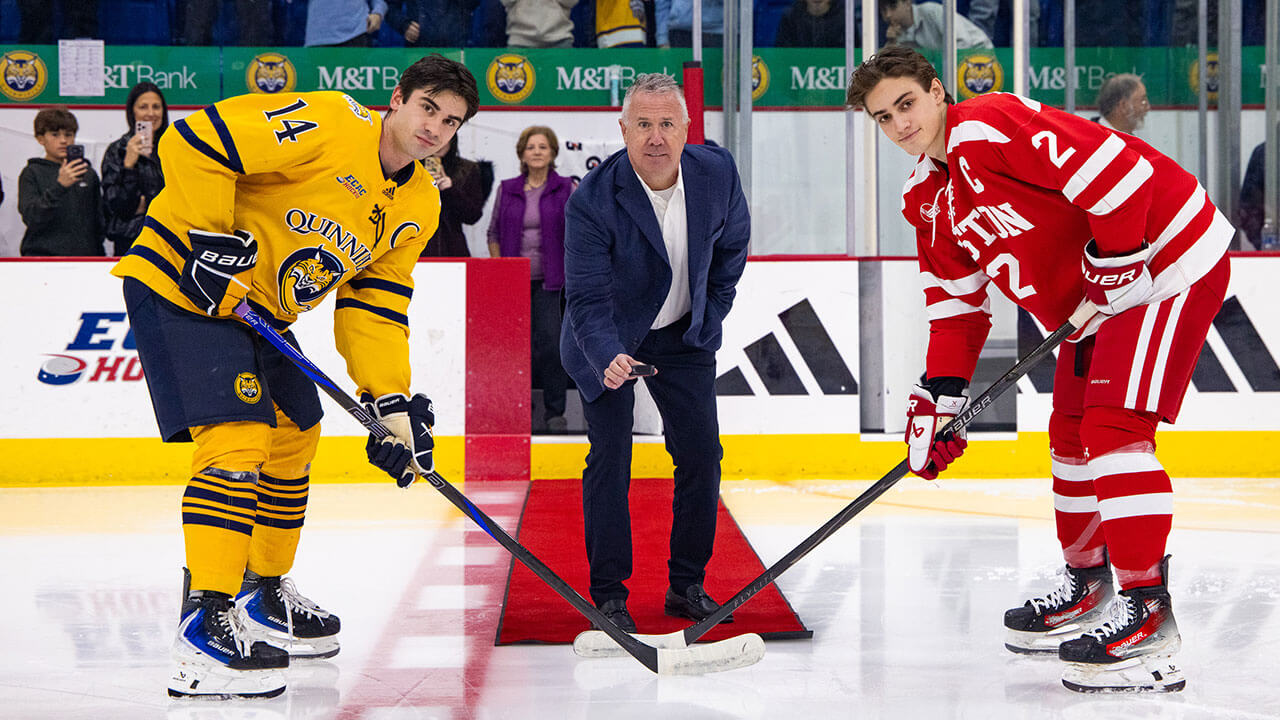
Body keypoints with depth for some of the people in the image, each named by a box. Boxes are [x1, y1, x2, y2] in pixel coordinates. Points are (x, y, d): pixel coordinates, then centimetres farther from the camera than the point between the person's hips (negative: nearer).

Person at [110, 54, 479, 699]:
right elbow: (192, 142, -25)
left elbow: (373, 307, 8)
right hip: (181, 284, -10)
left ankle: (265, 595, 36)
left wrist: (394, 406, -2)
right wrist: (211, 240, -25)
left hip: (260, 308, 10)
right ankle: (205, 627, -23)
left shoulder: (417, 207, 6)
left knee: (294, 436, 18)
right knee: (238, 438, -21)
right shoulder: (330, 124, -21)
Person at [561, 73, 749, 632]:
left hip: (684, 335, 4)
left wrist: (711, 313, 7)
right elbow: (587, 299, -30)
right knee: (610, 458, -11)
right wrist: (609, 358, -47)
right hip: (608, 338, -4)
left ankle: (687, 586, 14)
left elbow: (732, 242, 6)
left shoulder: (717, 172, -16)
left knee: (701, 454, 1)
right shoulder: (592, 201, -29)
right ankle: (608, 595, -2)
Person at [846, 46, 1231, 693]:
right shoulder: (928, 200, 10)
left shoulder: (991, 127, -21)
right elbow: (955, 304, 14)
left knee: (1114, 427, -18)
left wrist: (1116, 260, -22)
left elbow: (1115, 167, -28)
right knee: (1072, 435, 15)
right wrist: (937, 398, 5)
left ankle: (1148, 614, -18)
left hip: (1168, 261, -10)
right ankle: (1087, 586, 31)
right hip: (1096, 300, 10)